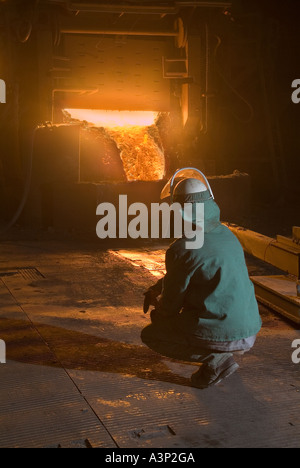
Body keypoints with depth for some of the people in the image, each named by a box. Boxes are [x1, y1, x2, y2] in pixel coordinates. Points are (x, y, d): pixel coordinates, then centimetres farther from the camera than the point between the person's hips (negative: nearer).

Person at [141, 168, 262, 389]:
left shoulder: (181, 249, -17)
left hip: (222, 336, -8)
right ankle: (224, 355, 17)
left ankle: (216, 359, -2)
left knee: (150, 335, 13)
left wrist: (157, 304, 17)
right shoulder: (226, 234, 7)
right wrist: (155, 289, 24)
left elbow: (170, 307, -5)